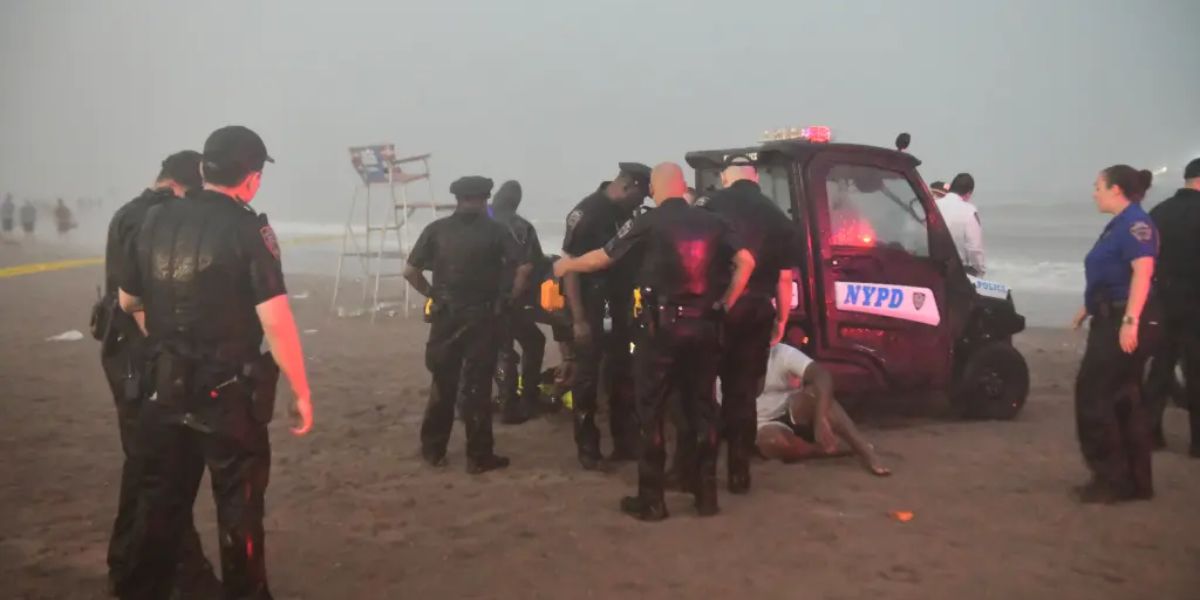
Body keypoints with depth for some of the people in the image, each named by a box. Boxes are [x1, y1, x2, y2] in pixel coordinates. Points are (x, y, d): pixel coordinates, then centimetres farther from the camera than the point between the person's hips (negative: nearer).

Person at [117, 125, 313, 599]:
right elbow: (276, 322, -20)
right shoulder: (248, 230, -15)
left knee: (160, 499, 19)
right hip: (228, 394, -5)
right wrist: (301, 392, -12)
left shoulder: (155, 221, 2)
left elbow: (128, 302, 14)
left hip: (164, 388, 6)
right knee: (239, 505, 9)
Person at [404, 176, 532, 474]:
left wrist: (432, 293, 8)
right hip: (483, 318, -2)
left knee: (442, 384, 15)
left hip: (446, 316, 2)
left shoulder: (436, 229, 2)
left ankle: (433, 450, 24)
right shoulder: (496, 231, -3)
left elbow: (410, 271, -3)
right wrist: (511, 299, -2)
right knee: (477, 387, 3)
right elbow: (524, 268, -13)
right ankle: (479, 456, 9)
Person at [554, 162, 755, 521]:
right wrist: (725, 305, 6)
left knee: (651, 412, 5)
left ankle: (651, 500, 9)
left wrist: (566, 266, 18)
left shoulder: (649, 223, -4)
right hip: (704, 326, 4)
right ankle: (706, 495, 18)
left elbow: (601, 259, 0)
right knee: (702, 408, 13)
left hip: (662, 327, -4)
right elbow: (746, 262, 0)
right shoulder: (711, 222, 8)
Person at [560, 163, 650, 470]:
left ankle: (624, 442, 22)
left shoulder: (625, 215, 7)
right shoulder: (586, 213, -14)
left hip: (619, 308, 7)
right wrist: (578, 319, -21)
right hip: (591, 309, -7)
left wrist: (632, 304, 4)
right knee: (588, 376, 0)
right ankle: (587, 446, 10)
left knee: (622, 374, 11)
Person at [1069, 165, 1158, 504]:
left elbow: (1142, 271, -23)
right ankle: (1135, 482, 19)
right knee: (1123, 400, 12)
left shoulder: (1136, 223, -14)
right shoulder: (1118, 225, 16)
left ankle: (1114, 479, 3)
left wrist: (1131, 321, -30)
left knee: (1094, 397, -6)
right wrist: (1089, 308, 27)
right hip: (1111, 320, 10)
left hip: (1123, 323, -10)